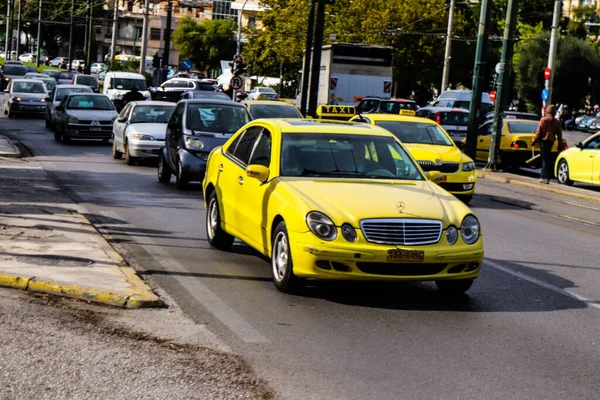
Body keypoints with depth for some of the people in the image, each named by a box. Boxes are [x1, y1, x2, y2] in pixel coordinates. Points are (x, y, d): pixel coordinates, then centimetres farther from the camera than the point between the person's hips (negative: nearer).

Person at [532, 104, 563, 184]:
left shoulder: (543, 120, -6)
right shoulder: (557, 122, 6)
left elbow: (539, 132, -9)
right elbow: (559, 135, 8)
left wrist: (534, 141, -1)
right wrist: (560, 146, 14)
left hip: (544, 141, -4)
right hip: (551, 141, 4)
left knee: (545, 159, -3)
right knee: (547, 159, 14)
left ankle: (545, 177, -9)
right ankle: (543, 177, 17)